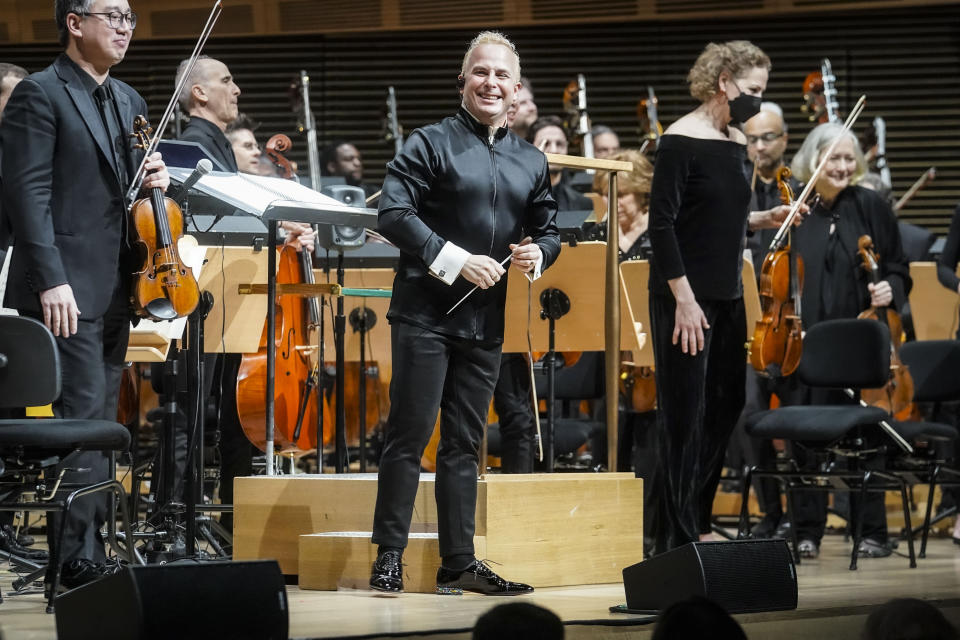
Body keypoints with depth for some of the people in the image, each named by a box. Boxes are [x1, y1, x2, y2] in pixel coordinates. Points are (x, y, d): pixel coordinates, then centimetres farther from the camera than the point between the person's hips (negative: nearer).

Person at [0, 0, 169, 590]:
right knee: (84, 418, -12)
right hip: (67, 290, -8)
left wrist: (153, 180, 3)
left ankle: (82, 556, 12)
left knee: (99, 424, 8)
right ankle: (82, 560, -12)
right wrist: (51, 280, -20)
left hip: (115, 291, 8)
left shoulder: (129, 102, 18)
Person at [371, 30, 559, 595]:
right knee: (410, 435, -5)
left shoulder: (531, 162, 13)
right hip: (426, 312, -5)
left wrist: (539, 253, -3)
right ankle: (389, 557, 0)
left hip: (486, 321, 5)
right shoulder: (431, 144, -4)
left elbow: (549, 229, 21)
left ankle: (459, 563, 13)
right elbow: (394, 214, -13)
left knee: (465, 443, 9)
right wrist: (455, 260, -18)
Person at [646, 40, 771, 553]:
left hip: (727, 298, 8)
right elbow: (662, 224, -15)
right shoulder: (681, 141, -12)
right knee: (685, 414, -4)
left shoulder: (737, 144, 11)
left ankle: (694, 520, 22)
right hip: (687, 298, -8)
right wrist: (684, 298, -18)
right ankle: (677, 536, 2)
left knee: (724, 408, 11)